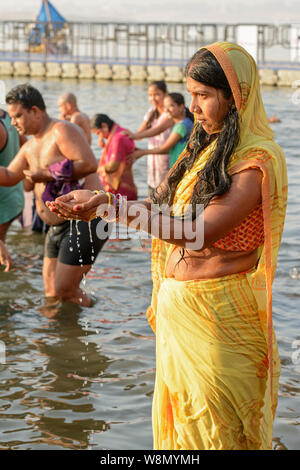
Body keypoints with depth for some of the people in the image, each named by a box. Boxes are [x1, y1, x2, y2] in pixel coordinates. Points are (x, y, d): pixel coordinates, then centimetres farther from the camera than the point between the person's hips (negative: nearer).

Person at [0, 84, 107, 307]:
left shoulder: (62, 131, -12)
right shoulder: (30, 147, 16)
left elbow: (89, 164, -24)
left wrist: (48, 174, -18)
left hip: (85, 219, -10)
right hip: (58, 226, 10)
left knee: (65, 291, -10)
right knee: (51, 293, 10)